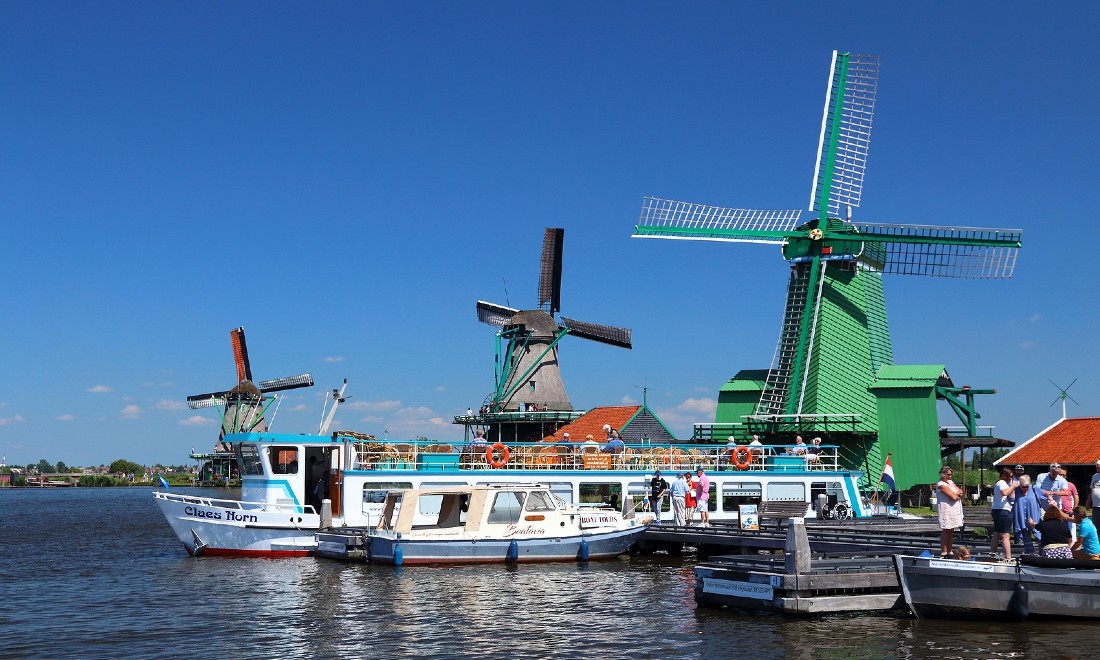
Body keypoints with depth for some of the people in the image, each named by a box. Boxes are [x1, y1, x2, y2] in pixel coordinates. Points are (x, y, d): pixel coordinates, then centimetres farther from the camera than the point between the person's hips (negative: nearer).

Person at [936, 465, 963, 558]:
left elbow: (961, 491, 12)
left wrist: (956, 494, -8)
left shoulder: (950, 482, 18)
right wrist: (958, 495, 2)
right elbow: (953, 497, -18)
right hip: (946, 509, -8)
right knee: (945, 530, -7)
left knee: (951, 531, 10)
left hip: (954, 510, 8)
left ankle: (949, 551, 14)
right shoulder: (941, 485, -12)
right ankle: (943, 552, -5)